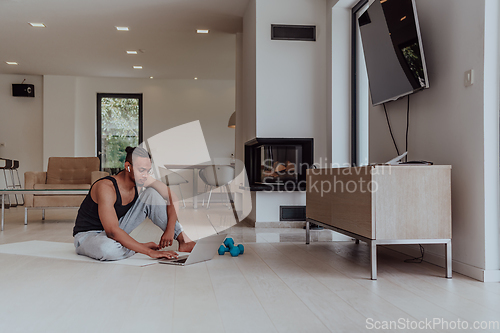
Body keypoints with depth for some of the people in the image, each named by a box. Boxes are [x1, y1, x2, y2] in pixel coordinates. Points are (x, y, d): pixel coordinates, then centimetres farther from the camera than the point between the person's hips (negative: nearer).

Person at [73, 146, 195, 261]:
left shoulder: (143, 180, -12)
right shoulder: (106, 187, -31)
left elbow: (172, 198, -3)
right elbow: (112, 232, -39)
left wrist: (170, 230, -18)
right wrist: (150, 252, -41)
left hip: (117, 230, 6)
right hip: (87, 235, -6)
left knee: (152, 193, -9)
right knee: (107, 249, -44)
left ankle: (183, 241, -9)